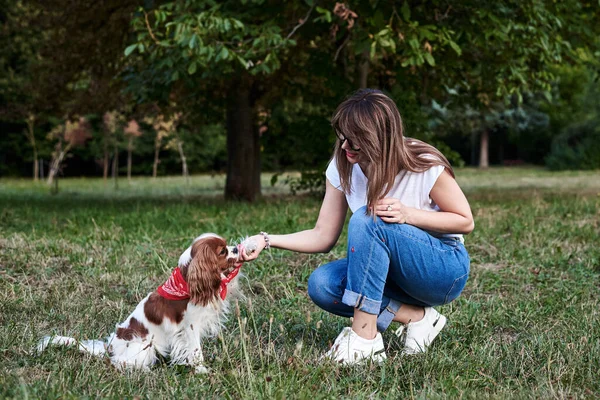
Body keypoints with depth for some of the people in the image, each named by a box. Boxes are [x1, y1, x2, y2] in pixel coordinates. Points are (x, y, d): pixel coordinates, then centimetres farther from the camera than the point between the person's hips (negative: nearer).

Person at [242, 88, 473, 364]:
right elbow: (323, 237, -6)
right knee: (321, 284, -22)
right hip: (391, 274, 6)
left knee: (367, 220, -31)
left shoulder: (425, 166, -20)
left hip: (446, 271, -5)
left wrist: (409, 214, -26)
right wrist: (267, 241, -20)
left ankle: (364, 338, -29)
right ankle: (416, 318, -11)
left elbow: (465, 221, -11)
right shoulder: (342, 168, -7)